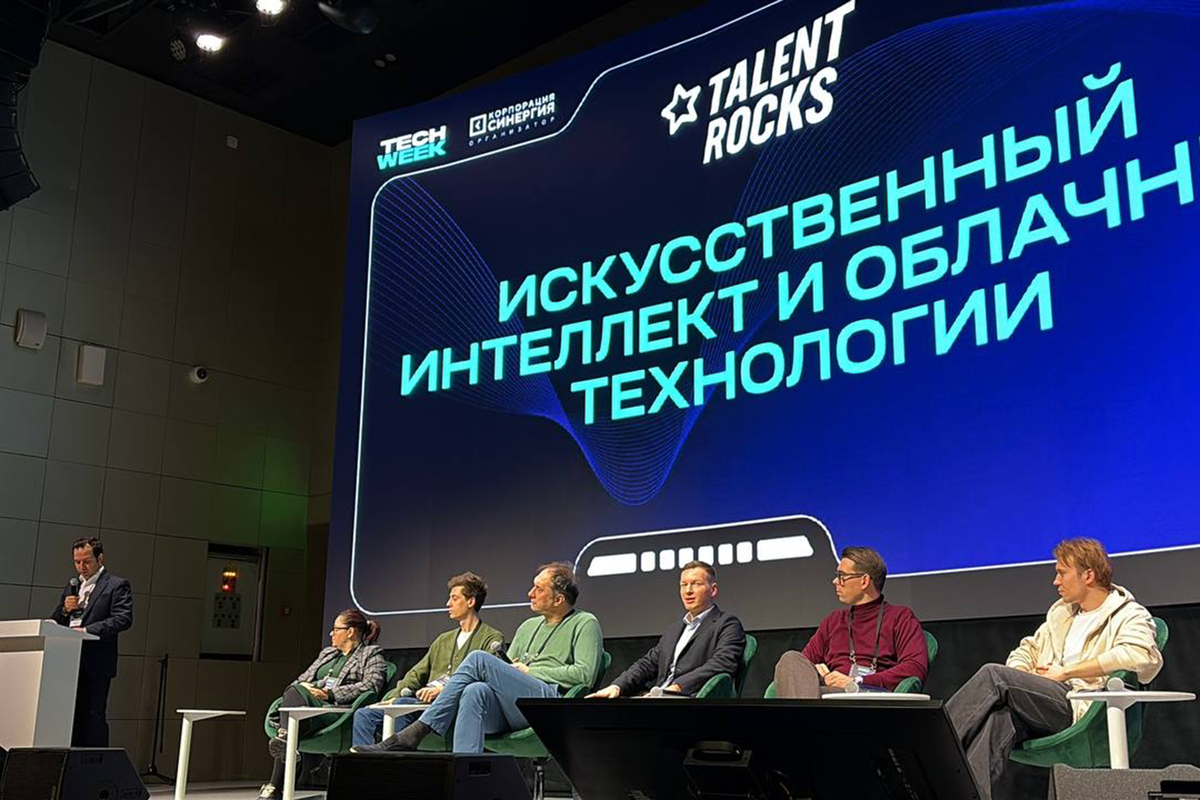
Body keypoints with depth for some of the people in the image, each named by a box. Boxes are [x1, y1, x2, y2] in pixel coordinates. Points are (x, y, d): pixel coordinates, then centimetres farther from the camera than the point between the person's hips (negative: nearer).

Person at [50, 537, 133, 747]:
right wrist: (65, 610, -2)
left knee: (93, 717, -7)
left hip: (96, 663, -6)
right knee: (71, 715, 7)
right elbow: (54, 621, 20)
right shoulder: (72, 586, 20)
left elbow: (123, 619, -13)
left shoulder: (117, 585, -1)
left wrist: (87, 630, -21)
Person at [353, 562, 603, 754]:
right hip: (510, 710, 6)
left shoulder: (585, 624, 8)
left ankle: (415, 733, -23)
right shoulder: (529, 626, 30)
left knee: (480, 659, -22)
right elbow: (506, 671, 29)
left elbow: (585, 674, -6)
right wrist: (514, 670, 3)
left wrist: (530, 672, -2)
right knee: (475, 692, -30)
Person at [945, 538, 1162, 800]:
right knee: (1001, 718, -31)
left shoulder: (1130, 616, 7)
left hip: (1080, 707, -6)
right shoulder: (1061, 611, 30)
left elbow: (1139, 654, -14)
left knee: (993, 675, -25)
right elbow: (1027, 650, 31)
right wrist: (1018, 683, 6)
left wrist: (1066, 672, -11)